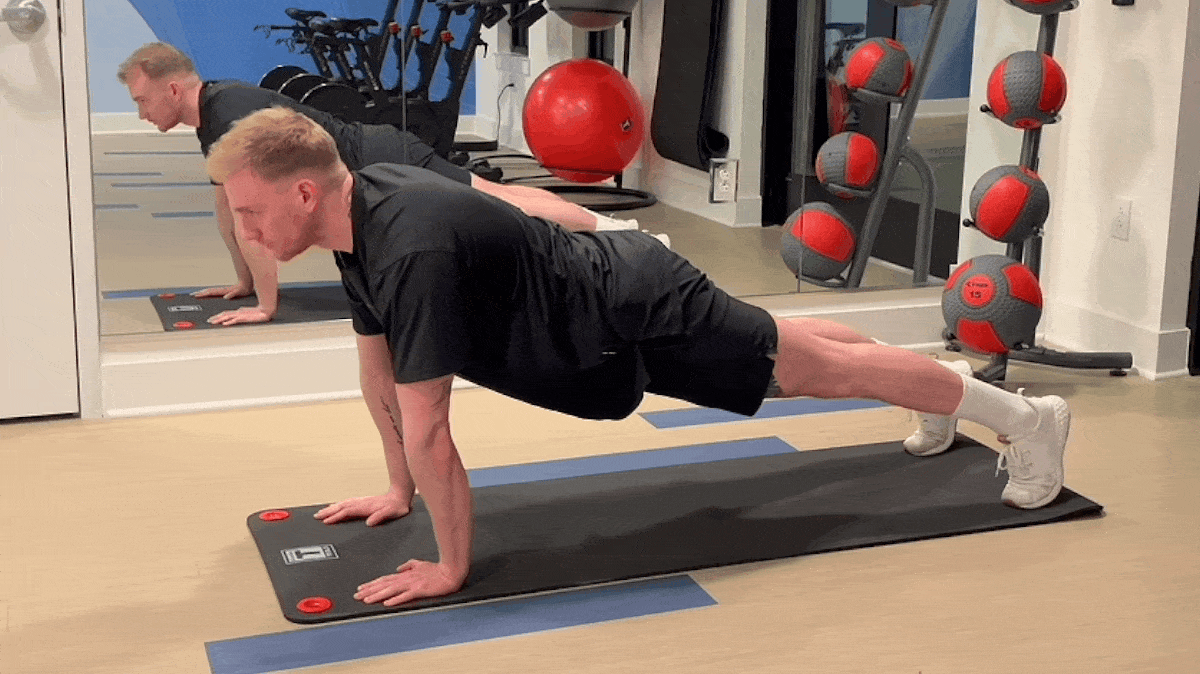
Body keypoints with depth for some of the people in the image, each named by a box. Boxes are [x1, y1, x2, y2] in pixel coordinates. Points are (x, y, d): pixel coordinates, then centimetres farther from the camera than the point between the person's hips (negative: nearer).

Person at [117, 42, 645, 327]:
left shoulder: (231, 116, -25)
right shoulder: (211, 118, 6)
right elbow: (227, 205, 15)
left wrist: (265, 305, -25)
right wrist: (243, 282, 17)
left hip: (384, 168, -9)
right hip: (376, 163, 9)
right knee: (494, 196, 12)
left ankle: (624, 236, 3)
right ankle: (614, 231, 19)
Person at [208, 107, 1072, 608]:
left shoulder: (411, 250, -37)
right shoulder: (360, 214, -6)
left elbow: (427, 429, -33)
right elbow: (378, 365, 6)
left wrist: (451, 567, -24)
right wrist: (397, 491, 11)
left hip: (638, 316, -9)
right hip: (605, 283, 9)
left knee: (819, 368, 5)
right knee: (785, 344, 26)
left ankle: (1023, 414, 21)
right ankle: (939, 391, 50)